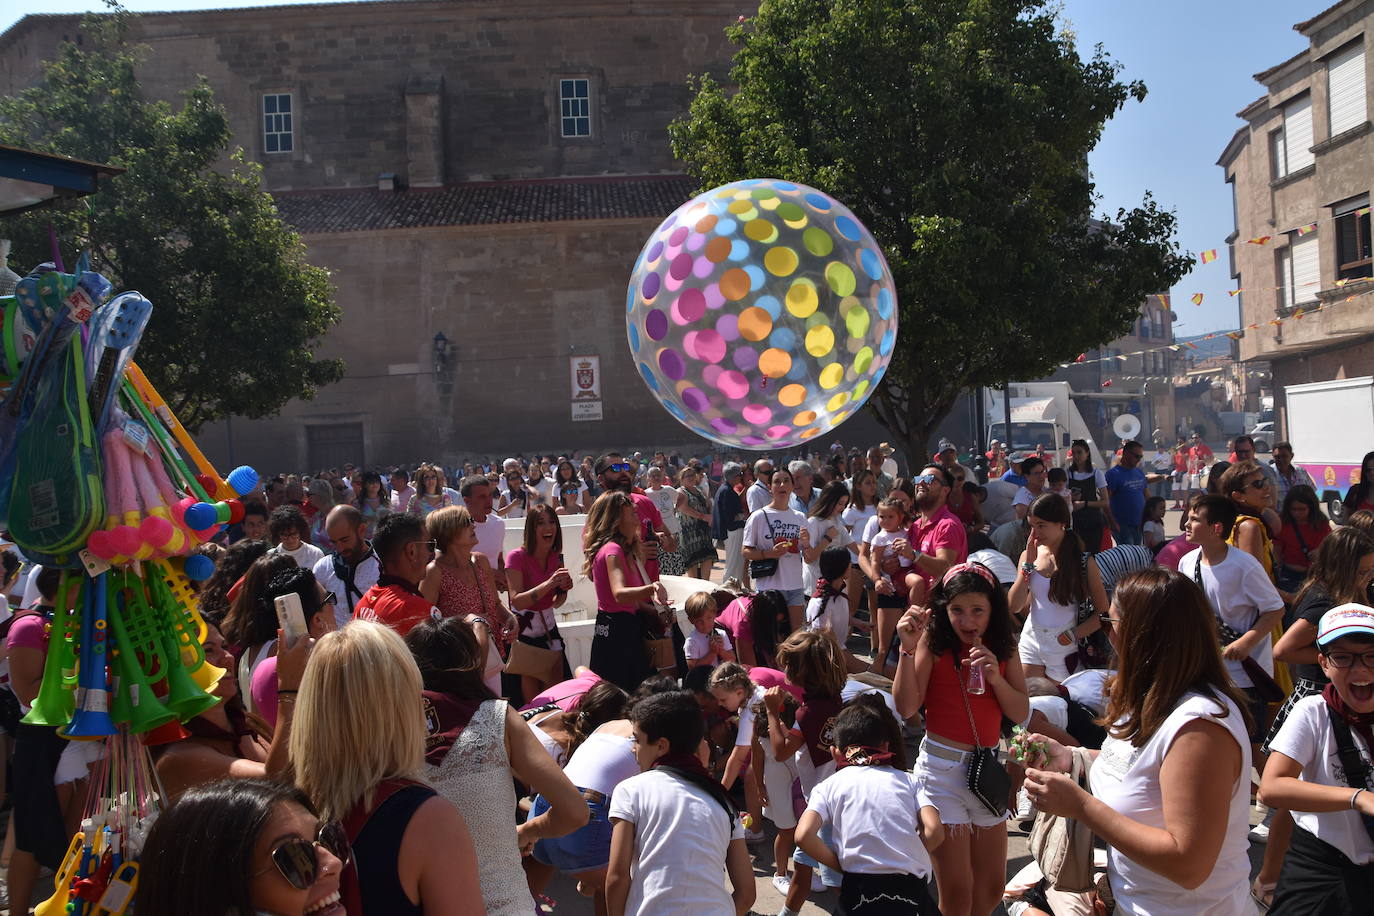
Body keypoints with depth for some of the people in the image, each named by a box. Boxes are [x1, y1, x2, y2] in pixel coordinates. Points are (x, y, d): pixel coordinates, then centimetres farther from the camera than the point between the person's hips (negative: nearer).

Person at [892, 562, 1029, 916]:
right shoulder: (933, 641, -8)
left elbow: (1020, 713, 1)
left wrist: (995, 677, -16)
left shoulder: (1004, 646, 4)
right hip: (942, 767, -5)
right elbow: (906, 708, -14)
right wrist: (908, 649, -23)